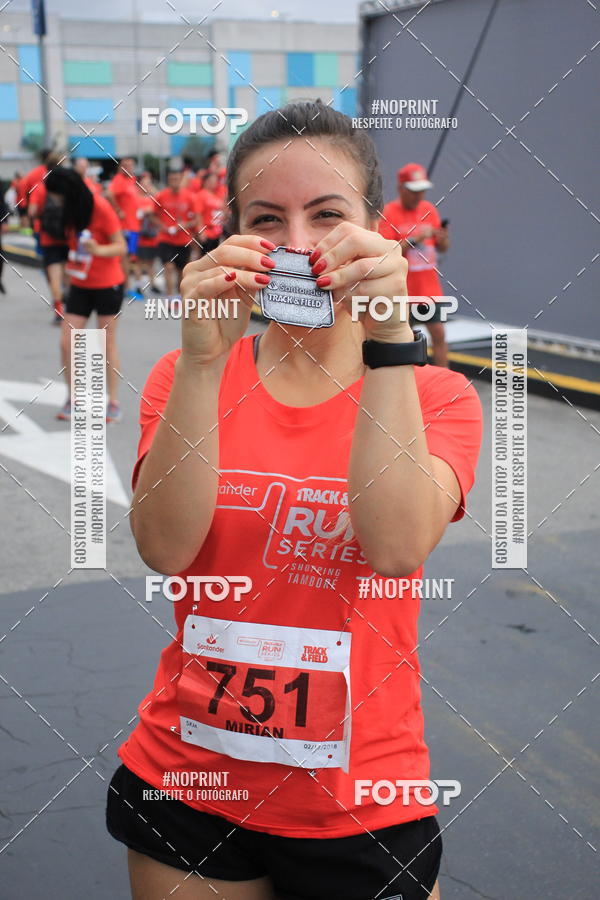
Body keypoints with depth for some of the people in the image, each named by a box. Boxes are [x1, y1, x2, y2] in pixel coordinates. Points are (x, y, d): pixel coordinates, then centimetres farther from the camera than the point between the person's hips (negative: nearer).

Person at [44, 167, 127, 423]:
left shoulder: (100, 208, -18)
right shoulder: (71, 210, 0)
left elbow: (121, 247, -18)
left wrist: (98, 250, -35)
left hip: (107, 284, -5)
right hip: (80, 285, 5)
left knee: (107, 343, 2)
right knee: (66, 343, -1)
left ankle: (114, 403, 12)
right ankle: (72, 398, 13)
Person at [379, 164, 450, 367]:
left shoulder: (429, 209, 9)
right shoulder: (388, 213, -7)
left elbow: (442, 248, 13)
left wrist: (442, 238, -10)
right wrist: (413, 239, -23)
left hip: (430, 287, 4)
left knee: (439, 334, 1)